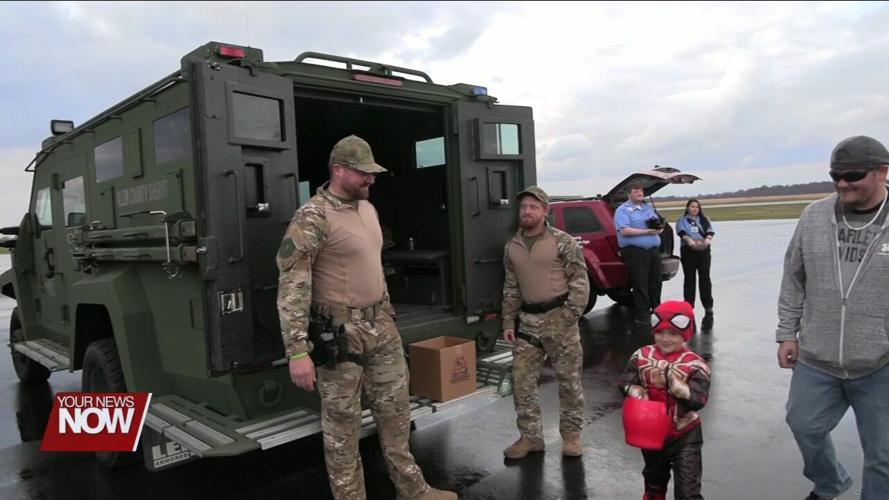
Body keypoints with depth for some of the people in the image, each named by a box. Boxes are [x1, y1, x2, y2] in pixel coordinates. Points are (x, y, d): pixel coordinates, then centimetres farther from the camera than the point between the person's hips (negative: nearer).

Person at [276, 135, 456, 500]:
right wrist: (297, 351, -25)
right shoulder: (313, 218, -16)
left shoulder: (367, 208, 10)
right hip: (340, 334, -8)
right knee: (342, 421, 5)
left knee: (395, 409, 17)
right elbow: (292, 286, -20)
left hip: (380, 326, 8)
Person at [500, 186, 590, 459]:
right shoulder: (512, 247, 8)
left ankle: (571, 435, 23)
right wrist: (508, 322, 9)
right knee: (521, 381, 5)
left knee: (569, 380, 6)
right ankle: (530, 436, 20)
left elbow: (580, 281, -8)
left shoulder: (562, 241, -7)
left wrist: (569, 316, -14)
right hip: (527, 320, 5)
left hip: (559, 318, -4)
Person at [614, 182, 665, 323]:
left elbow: (659, 224, 23)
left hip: (654, 250, 7)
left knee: (656, 282, 12)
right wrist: (647, 232, -17)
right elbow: (624, 231, -17)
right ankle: (642, 316, 2)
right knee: (640, 284, -5)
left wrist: (659, 228, -2)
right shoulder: (623, 210, -4)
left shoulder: (648, 208, 20)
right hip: (635, 252, -7)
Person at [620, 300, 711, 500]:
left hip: (684, 435, -3)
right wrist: (633, 389, -26)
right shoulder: (642, 356, -8)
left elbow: (699, 400, -22)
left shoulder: (694, 364, -16)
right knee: (654, 477, 29)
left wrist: (680, 389, -40)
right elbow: (625, 381, -4)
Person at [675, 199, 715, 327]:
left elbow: (710, 231, 4)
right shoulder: (682, 220, 10)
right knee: (689, 279, -1)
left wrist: (707, 239, -19)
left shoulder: (704, 220, 19)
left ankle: (708, 307, 0)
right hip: (688, 250, -2)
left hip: (704, 250, 2)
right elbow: (682, 233, -9)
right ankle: (689, 307, 2)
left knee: (705, 278, -2)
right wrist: (690, 241, -28)